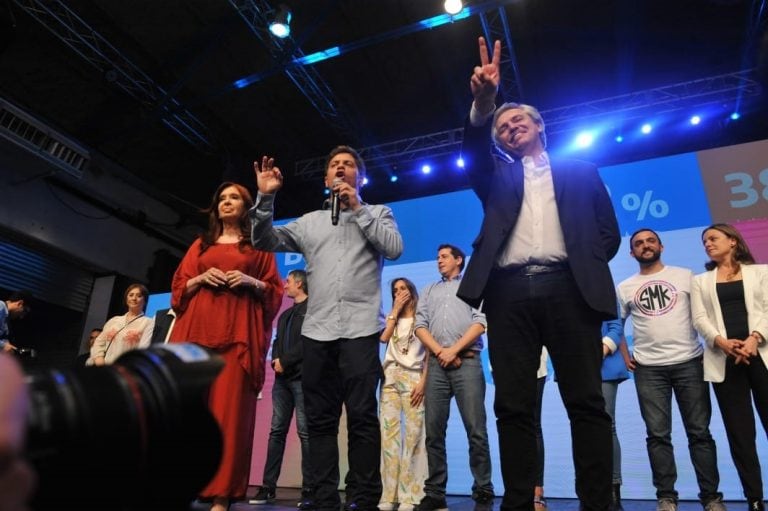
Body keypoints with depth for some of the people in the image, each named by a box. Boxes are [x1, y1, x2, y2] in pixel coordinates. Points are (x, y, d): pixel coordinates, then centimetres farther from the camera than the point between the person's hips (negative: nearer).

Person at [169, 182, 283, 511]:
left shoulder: (259, 246, 15)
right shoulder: (201, 244, 22)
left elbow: (274, 291, 10)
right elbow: (178, 286, 17)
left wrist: (251, 282, -8)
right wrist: (200, 278, -2)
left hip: (238, 329, -3)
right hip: (197, 327, 3)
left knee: (230, 405, -10)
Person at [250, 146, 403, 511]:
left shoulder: (378, 213, 13)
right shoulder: (310, 221, 19)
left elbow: (395, 248, -5)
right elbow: (265, 241, 11)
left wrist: (358, 209, -3)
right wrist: (265, 198, -2)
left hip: (360, 329, -3)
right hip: (316, 331, 4)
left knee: (362, 417, -6)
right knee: (320, 420, 6)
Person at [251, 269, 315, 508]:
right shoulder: (285, 315, 22)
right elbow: (277, 342, 19)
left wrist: (285, 361, -11)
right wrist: (275, 360, -1)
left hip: (302, 377, -7)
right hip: (282, 379, 7)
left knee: (305, 432, -5)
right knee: (277, 430, 7)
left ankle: (309, 489, 1)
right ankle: (268, 486, 13)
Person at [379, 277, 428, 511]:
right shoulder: (391, 318, 22)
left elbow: (429, 354, 2)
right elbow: (383, 338, 1)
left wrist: (423, 382, -10)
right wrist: (395, 310, 5)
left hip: (414, 377, -3)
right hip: (390, 377, 4)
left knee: (413, 435, -8)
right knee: (389, 434, -3)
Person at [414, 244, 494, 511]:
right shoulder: (428, 290, 23)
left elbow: (480, 322, 0)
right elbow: (420, 325, 11)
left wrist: (454, 349, -9)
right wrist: (440, 351, -5)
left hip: (467, 362, -3)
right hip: (436, 364, 3)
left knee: (476, 430, -6)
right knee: (434, 431, 2)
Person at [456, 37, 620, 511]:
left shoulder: (580, 171, 21)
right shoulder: (498, 177, 23)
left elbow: (609, 231, 15)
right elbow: (474, 150, 2)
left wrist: (586, 269, 0)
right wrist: (483, 102, -14)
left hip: (567, 288, -1)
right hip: (509, 292, 1)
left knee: (587, 403, -4)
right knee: (514, 406, -1)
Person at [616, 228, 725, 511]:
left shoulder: (685, 276, 8)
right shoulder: (624, 288, 9)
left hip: (689, 362, 0)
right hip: (648, 369, 1)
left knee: (699, 431, 4)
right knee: (658, 434, 2)